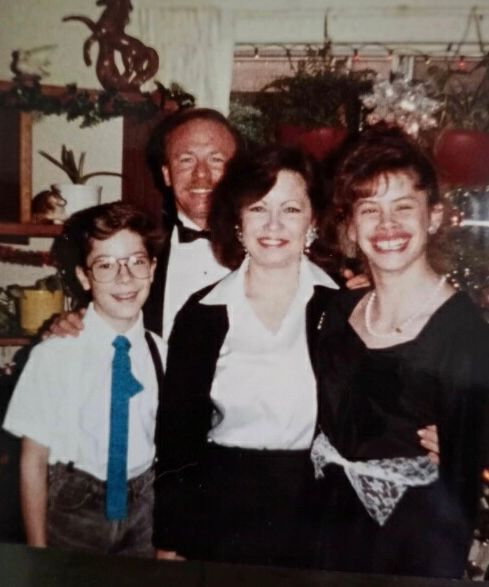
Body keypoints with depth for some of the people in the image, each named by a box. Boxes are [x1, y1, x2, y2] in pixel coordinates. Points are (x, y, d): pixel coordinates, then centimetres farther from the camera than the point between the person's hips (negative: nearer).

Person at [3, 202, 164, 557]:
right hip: (72, 514, -2)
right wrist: (38, 554, -6)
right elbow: (33, 461, -9)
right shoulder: (55, 355, -17)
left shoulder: (161, 353, -9)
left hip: (144, 514, 2)